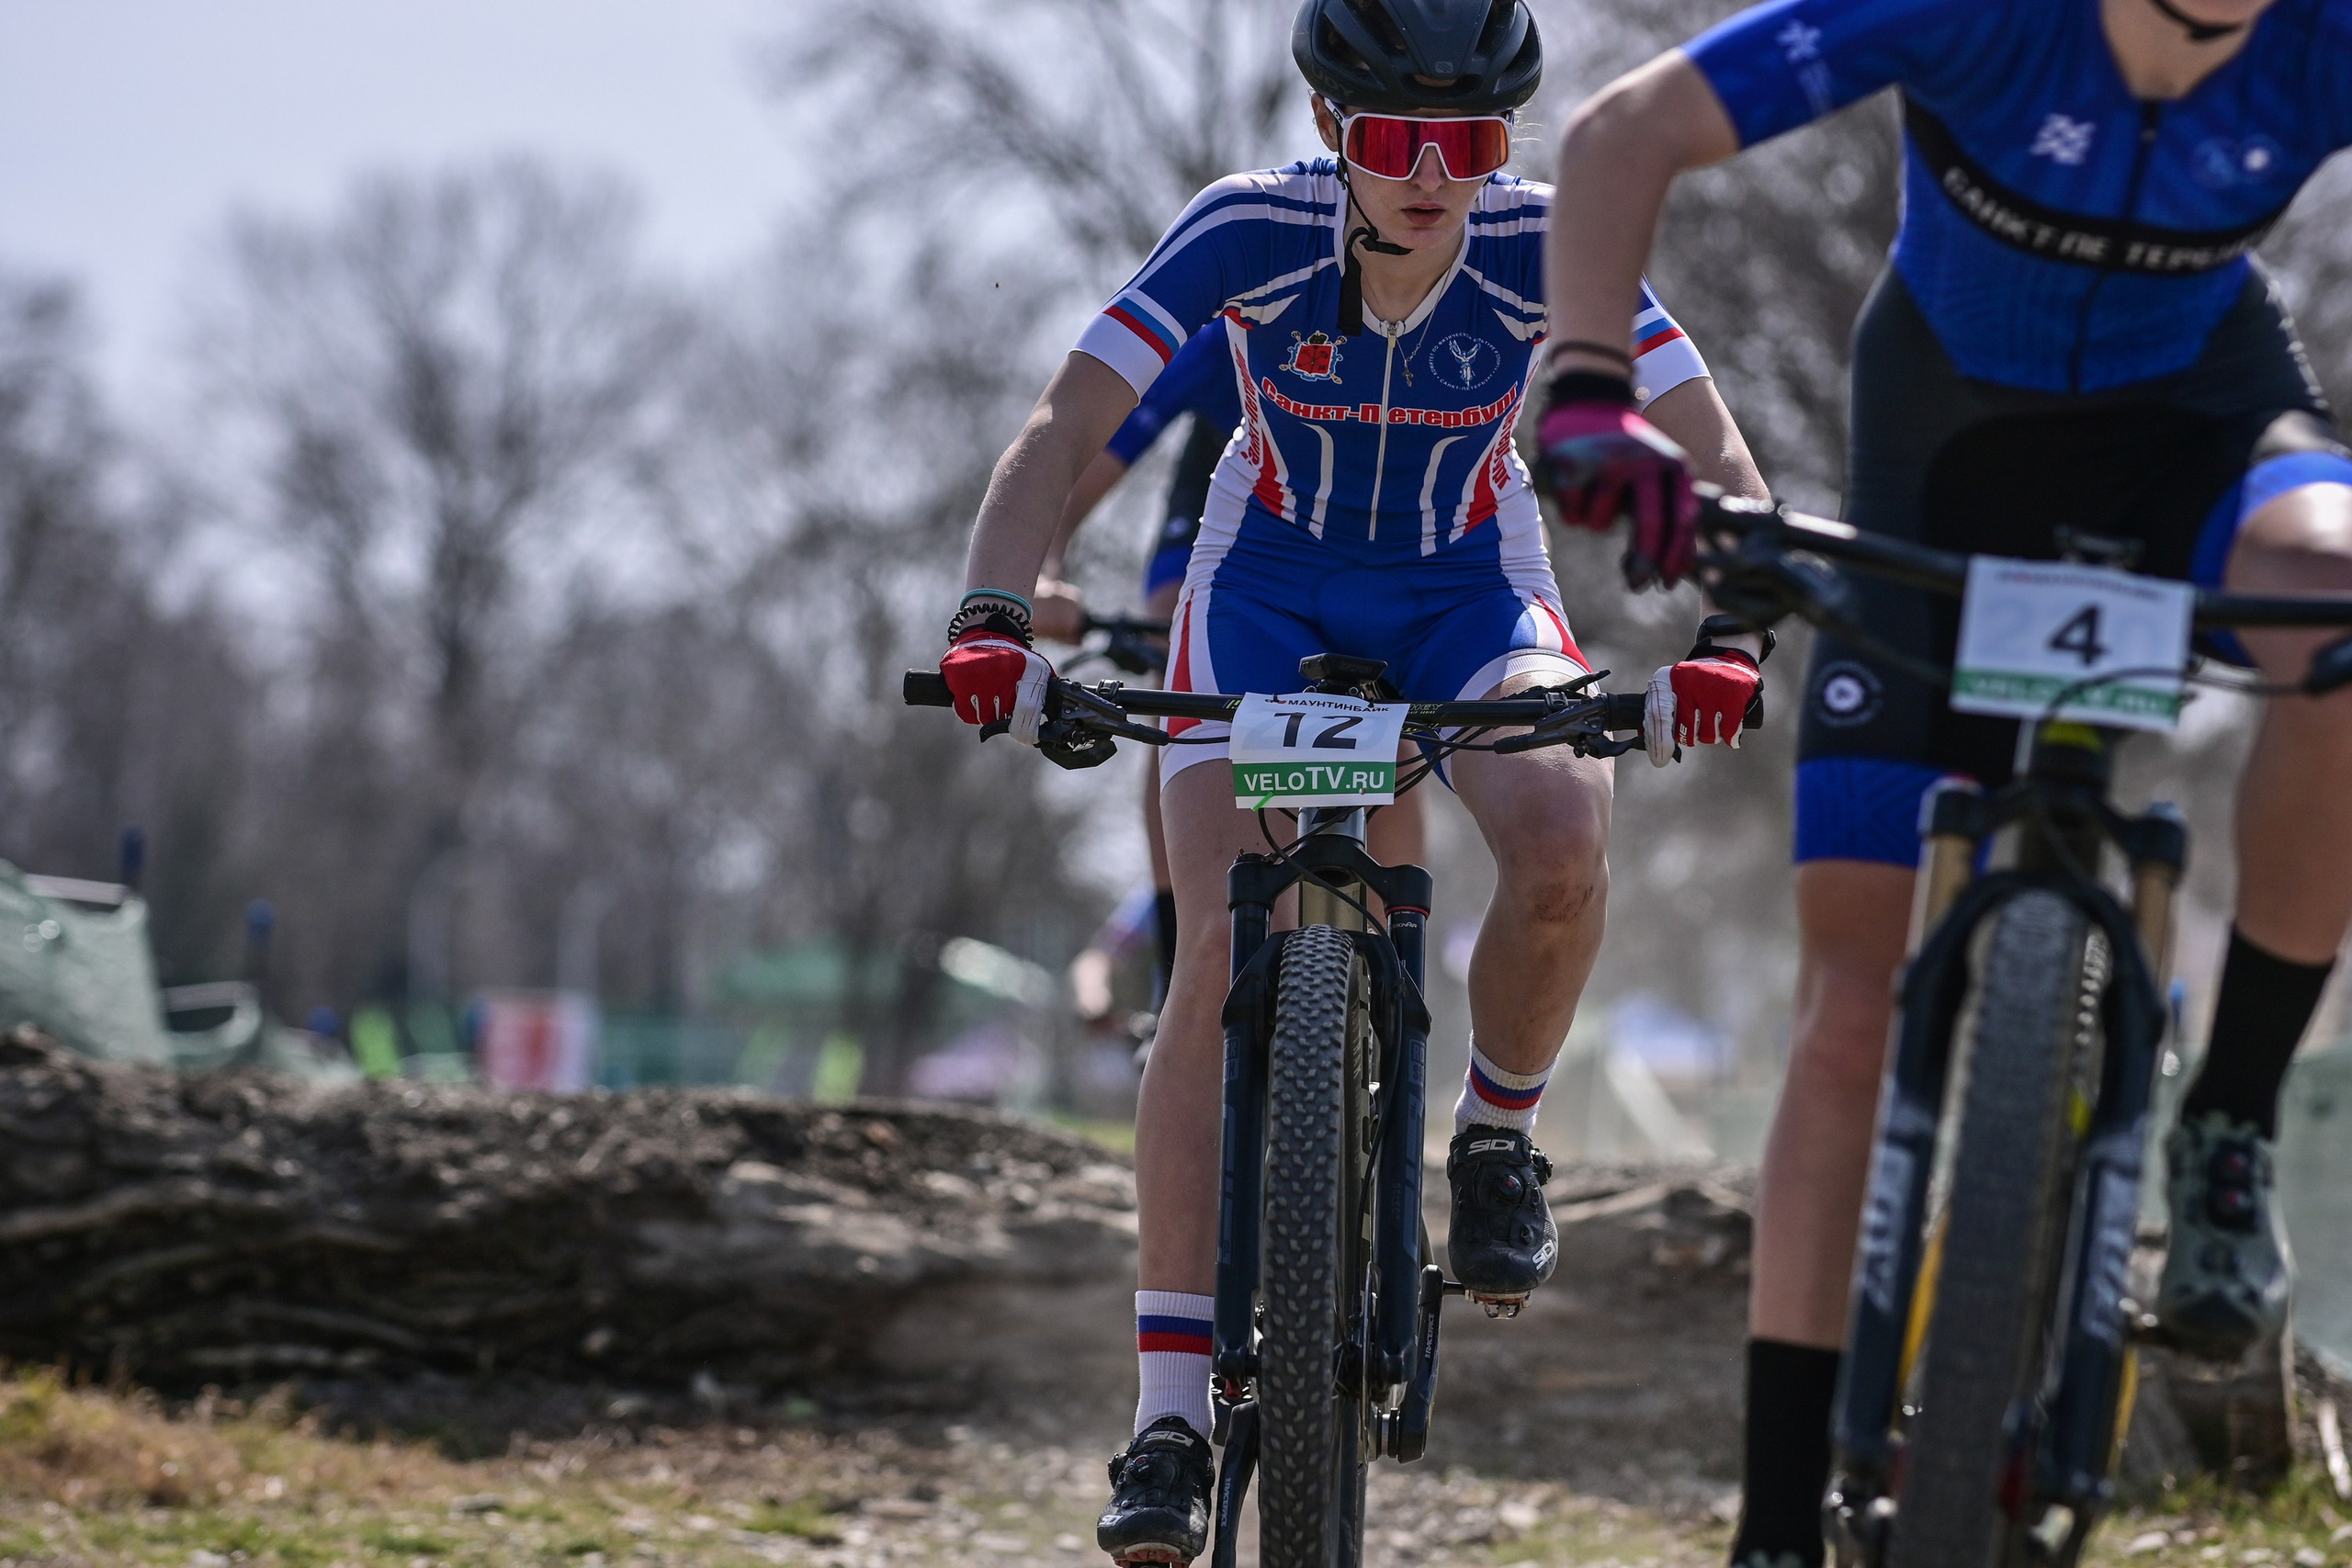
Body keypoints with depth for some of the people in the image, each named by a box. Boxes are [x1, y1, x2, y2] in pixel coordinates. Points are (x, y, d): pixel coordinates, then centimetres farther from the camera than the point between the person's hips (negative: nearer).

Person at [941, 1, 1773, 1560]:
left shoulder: (1548, 246, -24)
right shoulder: (1249, 232, -26)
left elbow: (1722, 457, -22)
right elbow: (1065, 430, -28)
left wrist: (1728, 640, -39)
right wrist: (996, 618, -44)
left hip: (1470, 585, 0)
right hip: (1272, 581, 0)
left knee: (1565, 846, -31)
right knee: (1222, 957, -17)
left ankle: (1497, 1137, 1)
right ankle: (1172, 1416, -15)